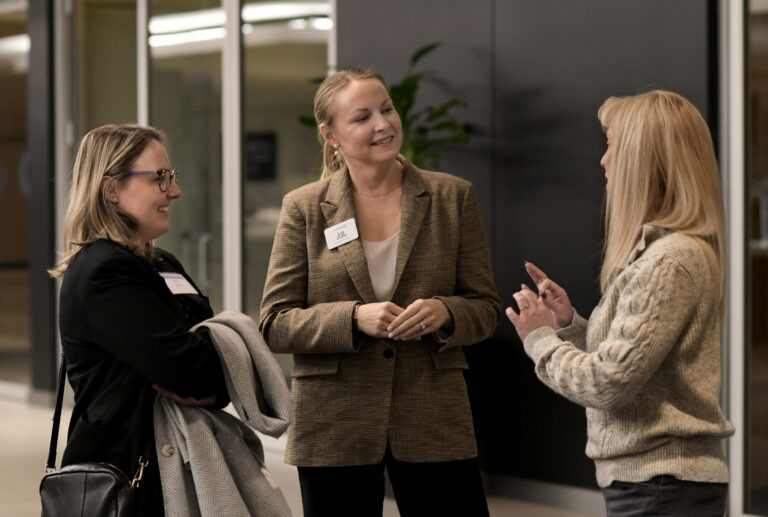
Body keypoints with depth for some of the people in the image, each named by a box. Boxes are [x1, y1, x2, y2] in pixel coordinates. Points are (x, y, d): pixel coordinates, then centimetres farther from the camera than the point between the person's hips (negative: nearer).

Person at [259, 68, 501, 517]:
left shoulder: (453, 197, 6)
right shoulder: (304, 208, 3)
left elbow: (486, 307, 7)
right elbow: (274, 324, -2)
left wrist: (445, 312, -16)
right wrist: (354, 318, -18)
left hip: (434, 424, 1)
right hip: (334, 429, 0)